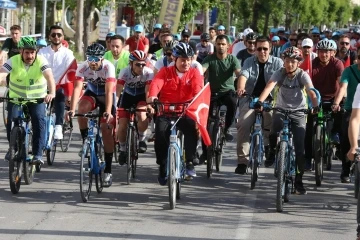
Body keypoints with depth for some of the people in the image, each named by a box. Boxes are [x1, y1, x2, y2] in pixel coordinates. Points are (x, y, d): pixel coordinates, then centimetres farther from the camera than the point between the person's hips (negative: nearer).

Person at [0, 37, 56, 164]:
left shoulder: (41, 61, -18)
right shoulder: (13, 61, -16)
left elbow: (50, 77, -32)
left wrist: (52, 93, -50)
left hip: (37, 99, -1)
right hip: (16, 98, 1)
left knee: (39, 120, -22)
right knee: (11, 122, -12)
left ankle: (38, 154, -17)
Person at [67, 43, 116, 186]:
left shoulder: (108, 67, -30)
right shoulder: (83, 67, -25)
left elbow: (109, 91, -38)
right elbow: (77, 88, -34)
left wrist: (108, 112, -51)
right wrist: (72, 110, -47)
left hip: (106, 96, -2)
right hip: (91, 93, 2)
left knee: (106, 129, -12)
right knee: (81, 109, -32)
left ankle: (108, 171, -7)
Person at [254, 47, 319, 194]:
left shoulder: (302, 75, -10)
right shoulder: (280, 73, -9)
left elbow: (311, 92, -23)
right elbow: (269, 86, -24)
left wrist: (315, 106, -43)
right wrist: (260, 101, -42)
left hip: (298, 112, 0)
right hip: (281, 110, 0)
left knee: (299, 148, -6)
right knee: (274, 134, -28)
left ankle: (298, 181, 6)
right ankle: (273, 152, 6)